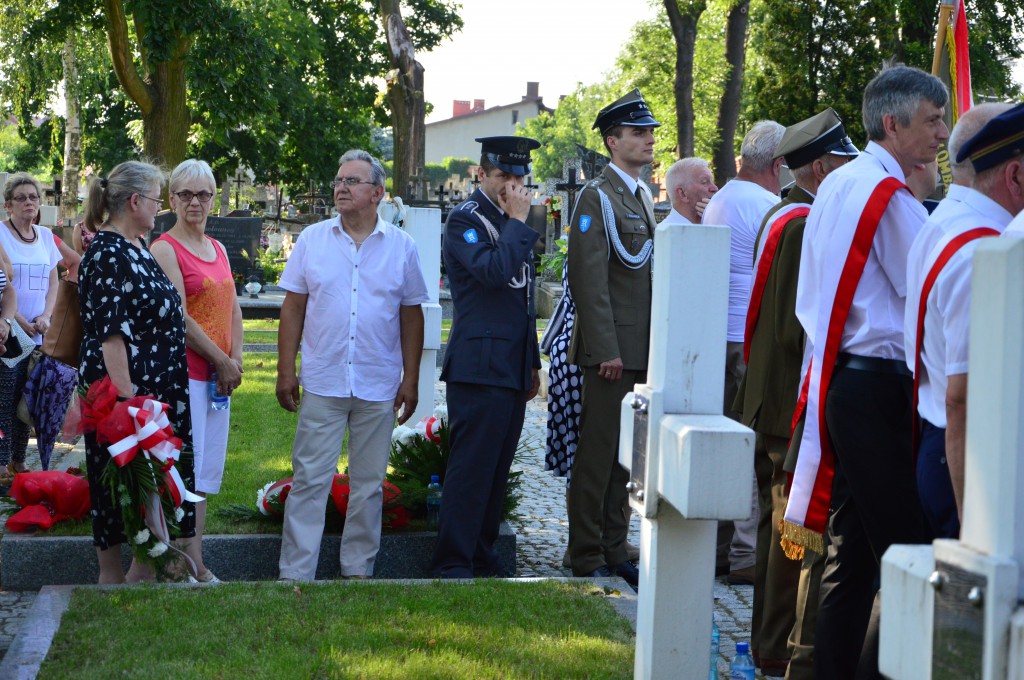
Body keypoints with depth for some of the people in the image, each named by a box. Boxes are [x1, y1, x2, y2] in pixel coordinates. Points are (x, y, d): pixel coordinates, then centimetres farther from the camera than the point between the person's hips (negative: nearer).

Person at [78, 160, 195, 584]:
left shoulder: (137, 247, 13)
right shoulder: (107, 254, -16)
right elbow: (110, 333, -21)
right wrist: (126, 398, -24)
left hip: (159, 389, 9)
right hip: (125, 389, -9)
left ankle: (144, 569, 22)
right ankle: (112, 575, 12)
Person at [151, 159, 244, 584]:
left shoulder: (217, 249, 16)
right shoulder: (164, 249, -7)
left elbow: (233, 310, 15)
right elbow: (179, 319, -13)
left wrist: (236, 360, 1)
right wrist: (222, 361, -9)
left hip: (219, 375, 8)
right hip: (184, 372, -8)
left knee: (205, 475, 9)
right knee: (186, 473, -6)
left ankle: (193, 562, 15)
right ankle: (196, 569, -2)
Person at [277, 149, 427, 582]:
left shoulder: (401, 246, 4)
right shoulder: (313, 239, 5)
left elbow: (411, 316, 7)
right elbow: (293, 308, 5)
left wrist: (411, 380, 3)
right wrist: (286, 371, 0)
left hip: (379, 387, 1)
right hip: (322, 383, -1)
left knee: (369, 483, 8)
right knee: (309, 480, -1)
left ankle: (358, 570, 19)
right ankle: (294, 574, 4)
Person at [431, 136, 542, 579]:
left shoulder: (511, 223, 20)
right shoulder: (465, 220, -6)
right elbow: (493, 271, -24)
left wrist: (533, 363, 25)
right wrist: (518, 221, -13)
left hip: (513, 370, 8)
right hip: (480, 367, -8)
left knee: (497, 470, 10)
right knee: (471, 468, -8)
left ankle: (482, 559, 17)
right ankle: (452, 565, -2)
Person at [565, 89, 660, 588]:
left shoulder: (642, 195, 17)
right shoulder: (597, 196, -9)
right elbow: (590, 279, -16)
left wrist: (654, 346, 16)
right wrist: (606, 351, -19)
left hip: (640, 351, 8)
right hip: (611, 350, -8)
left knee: (624, 454, 12)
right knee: (597, 454, -2)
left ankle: (613, 550, 20)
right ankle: (587, 558, 6)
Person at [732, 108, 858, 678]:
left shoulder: (781, 217, 16)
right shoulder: (807, 224, -17)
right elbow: (801, 327, -21)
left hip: (771, 403, 11)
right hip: (797, 405, -11)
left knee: (781, 526, 17)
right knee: (794, 530, -3)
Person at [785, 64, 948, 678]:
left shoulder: (837, 184, 17)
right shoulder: (890, 195, -12)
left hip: (838, 380, 10)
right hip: (880, 384, -10)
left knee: (851, 550, 13)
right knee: (905, 556, -7)